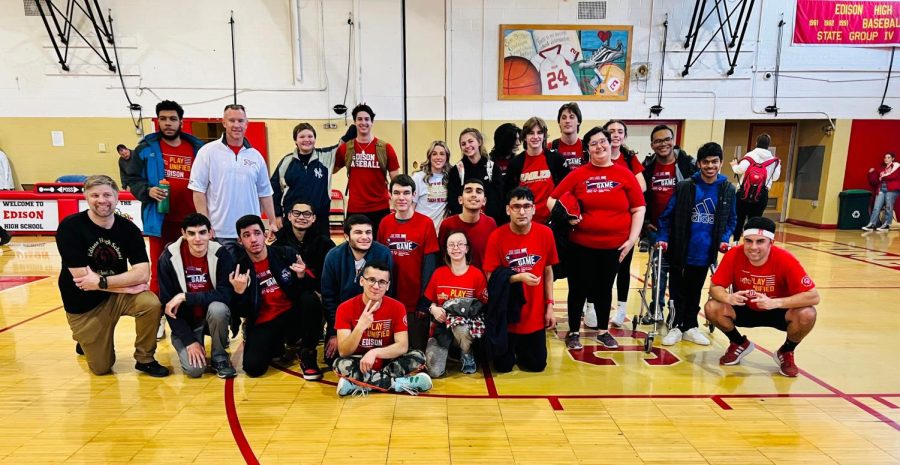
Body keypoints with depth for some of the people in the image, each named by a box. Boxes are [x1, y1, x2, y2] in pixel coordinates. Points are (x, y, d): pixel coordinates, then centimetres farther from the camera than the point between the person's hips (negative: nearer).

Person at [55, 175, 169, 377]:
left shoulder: (128, 228, -10)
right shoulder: (70, 227, -16)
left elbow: (143, 273, -17)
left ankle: (145, 359, -6)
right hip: (84, 305, -1)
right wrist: (129, 283, -22)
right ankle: (86, 340, 39)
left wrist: (101, 281, -26)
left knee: (151, 304, -31)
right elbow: (82, 277, -21)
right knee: (101, 368, 4)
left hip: (117, 296, 1)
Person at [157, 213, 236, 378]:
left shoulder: (221, 254, -15)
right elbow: (168, 304, -12)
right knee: (194, 369, -18)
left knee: (218, 308, -35)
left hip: (213, 315, 0)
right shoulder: (168, 258, -14)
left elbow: (225, 294, -22)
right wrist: (189, 340, -15)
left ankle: (219, 357, -8)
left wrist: (185, 297, -28)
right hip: (185, 321, 0)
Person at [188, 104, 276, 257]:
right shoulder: (208, 151, -1)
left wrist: (272, 223, 9)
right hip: (219, 233, -3)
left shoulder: (256, 156, 9)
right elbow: (198, 190, -3)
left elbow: (265, 193, 13)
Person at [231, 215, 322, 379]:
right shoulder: (238, 268, -5)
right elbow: (243, 313, -4)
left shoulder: (286, 254, -6)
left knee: (310, 299, -31)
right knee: (253, 367, -23)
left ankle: (307, 354, -9)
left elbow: (309, 289, -1)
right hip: (263, 324, 0)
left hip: (292, 316, 0)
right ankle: (276, 345, 13)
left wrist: (302, 277, -22)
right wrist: (239, 293, -22)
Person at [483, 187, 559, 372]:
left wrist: (549, 305, 1)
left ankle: (521, 347, 41)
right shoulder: (497, 236, -16)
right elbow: (491, 277, -12)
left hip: (535, 313, 2)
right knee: (503, 366, 8)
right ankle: (512, 347, 40)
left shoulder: (545, 233, -8)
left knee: (537, 365, 10)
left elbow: (547, 270, 2)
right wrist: (519, 277, -26)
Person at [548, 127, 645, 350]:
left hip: (614, 245, 2)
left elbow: (638, 209, 2)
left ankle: (603, 331, 35)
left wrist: (632, 238, -4)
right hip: (581, 244, -1)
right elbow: (552, 200, 0)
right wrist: (565, 217, -16)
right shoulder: (578, 174, -4)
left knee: (605, 288, 17)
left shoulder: (625, 174, -1)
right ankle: (573, 332, 25)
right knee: (579, 288, 8)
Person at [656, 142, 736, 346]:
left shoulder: (728, 189, -1)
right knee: (678, 291, 9)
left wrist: (724, 239, -4)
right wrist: (663, 238, -12)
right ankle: (677, 327, 23)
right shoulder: (684, 186, -9)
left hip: (705, 253, 2)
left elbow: (732, 219, 8)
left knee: (695, 291, 16)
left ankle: (690, 327, 30)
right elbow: (667, 215, -6)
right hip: (680, 251, -2)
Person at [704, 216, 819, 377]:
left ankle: (786, 352, 3)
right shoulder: (734, 255, -23)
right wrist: (728, 298, -41)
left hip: (778, 312, -1)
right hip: (745, 309, 1)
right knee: (712, 308, -25)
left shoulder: (785, 260, -27)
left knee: (807, 314, -31)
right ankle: (740, 344, 8)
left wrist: (775, 302, -42)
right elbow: (715, 288, -17)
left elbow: (813, 296, -28)